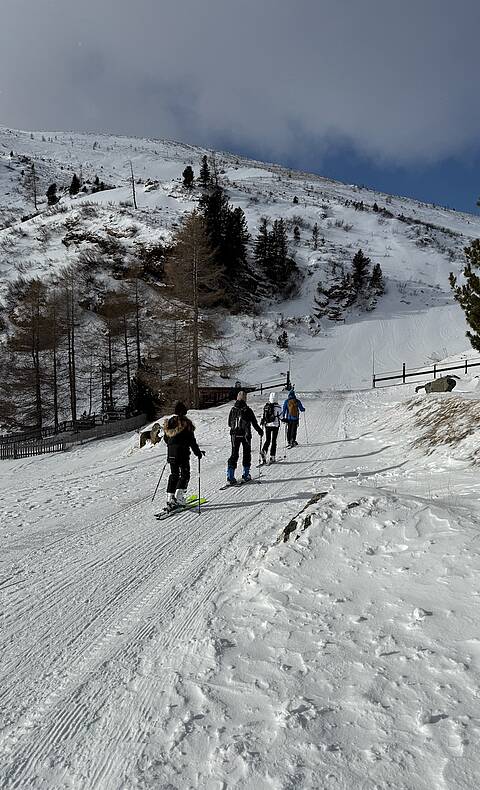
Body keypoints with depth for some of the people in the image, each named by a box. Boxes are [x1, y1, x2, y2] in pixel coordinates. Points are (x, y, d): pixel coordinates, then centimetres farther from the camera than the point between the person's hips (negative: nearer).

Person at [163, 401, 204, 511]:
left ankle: (170, 498, 9)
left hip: (171, 453, 6)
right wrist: (198, 452, -2)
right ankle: (178, 497, -12)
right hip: (183, 452, -6)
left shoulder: (168, 422, 7)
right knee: (185, 474, 2)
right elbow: (191, 440, -11)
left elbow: (166, 438, 16)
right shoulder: (186, 423, -12)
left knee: (174, 475, 14)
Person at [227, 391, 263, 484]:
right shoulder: (248, 410, -10)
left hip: (235, 435, 3)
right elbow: (254, 423, -5)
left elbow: (229, 423, 7)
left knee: (234, 454, 7)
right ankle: (246, 475, 16)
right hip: (245, 435, -3)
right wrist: (259, 431, 11)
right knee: (246, 454, 12)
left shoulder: (233, 409, -1)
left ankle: (230, 476, -1)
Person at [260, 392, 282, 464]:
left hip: (267, 425, 2)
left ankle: (264, 451, -13)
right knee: (274, 441, 6)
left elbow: (263, 416, 2)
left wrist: (262, 421, 19)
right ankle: (272, 457, 5)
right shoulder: (278, 407, -9)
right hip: (275, 425, -2)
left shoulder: (265, 406, 0)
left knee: (267, 440, 14)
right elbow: (280, 416, -7)